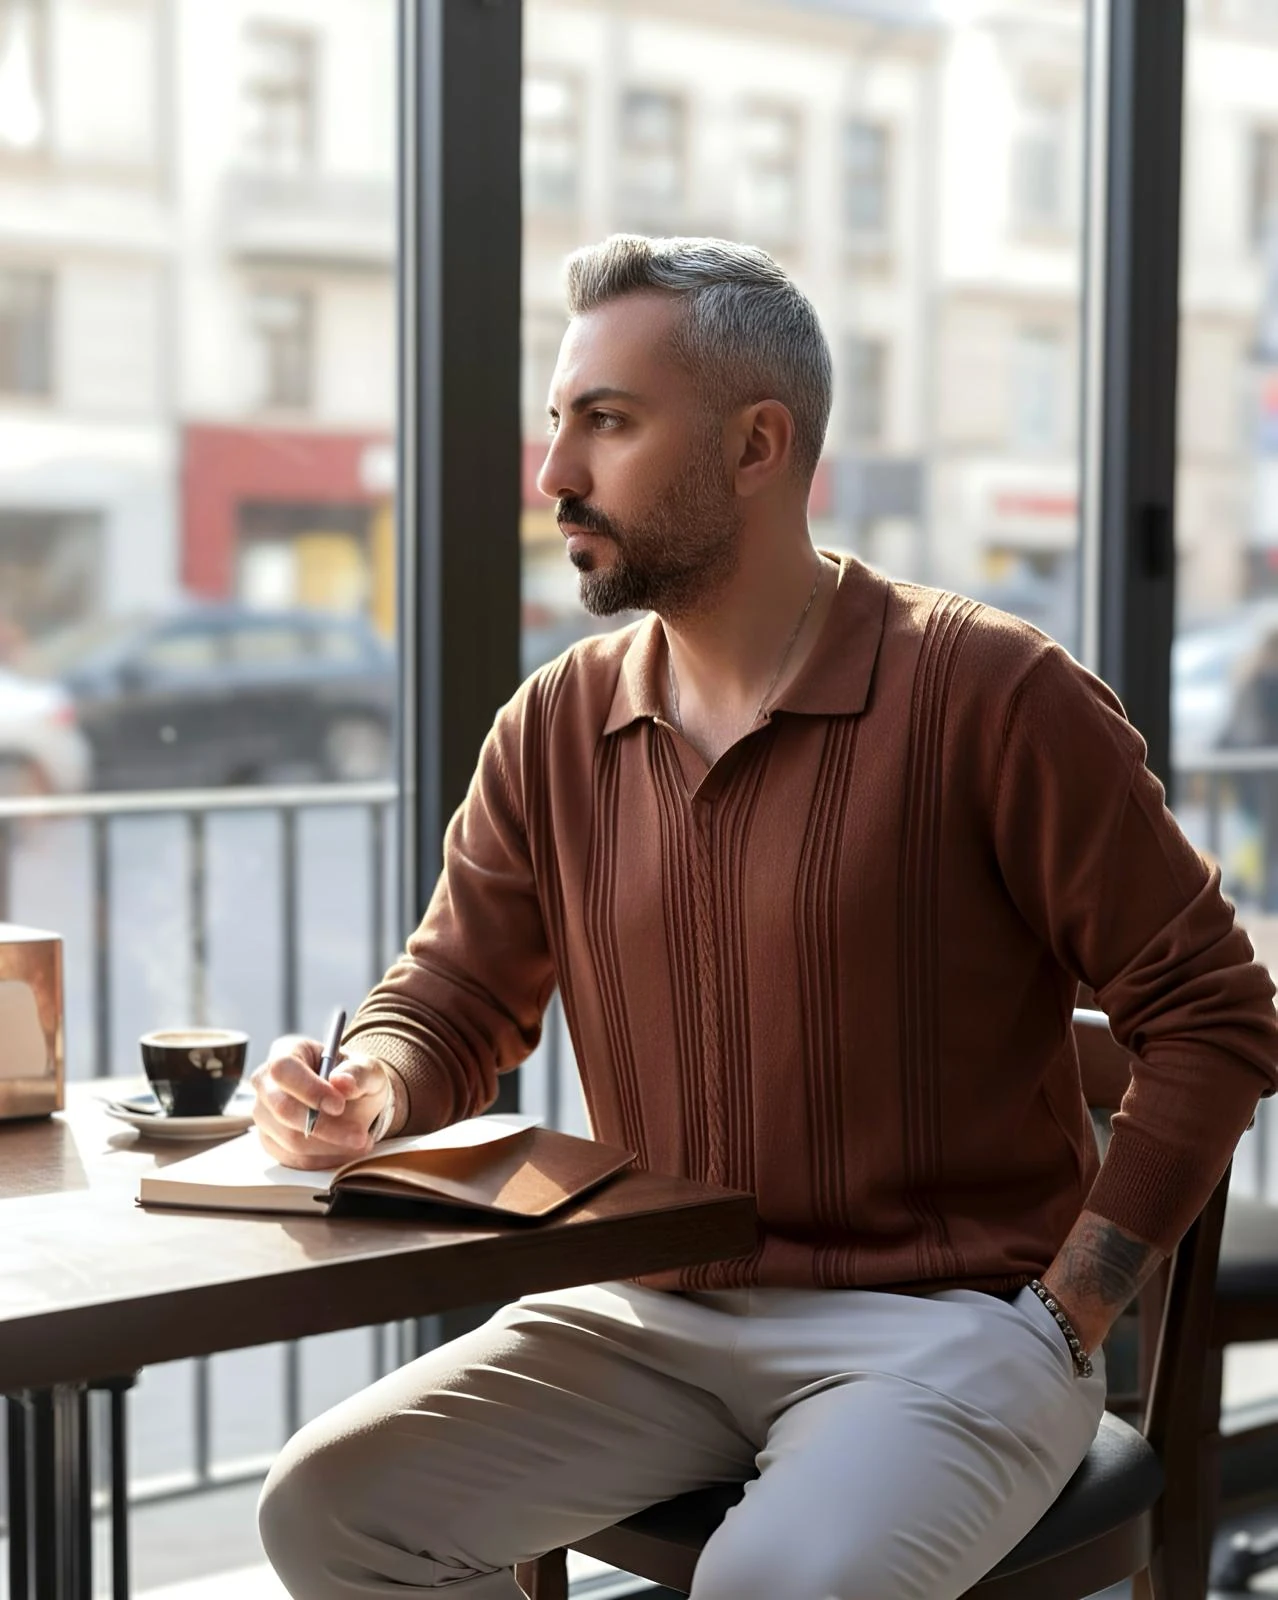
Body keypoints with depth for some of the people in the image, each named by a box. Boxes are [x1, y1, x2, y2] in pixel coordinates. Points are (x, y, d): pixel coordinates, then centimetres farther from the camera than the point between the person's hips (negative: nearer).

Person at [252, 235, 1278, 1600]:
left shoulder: (990, 695, -11)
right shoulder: (554, 729, 5)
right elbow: (451, 997, 11)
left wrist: (1063, 1319, -11)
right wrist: (364, 1097, -13)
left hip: (937, 1320, -5)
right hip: (653, 1317, 6)